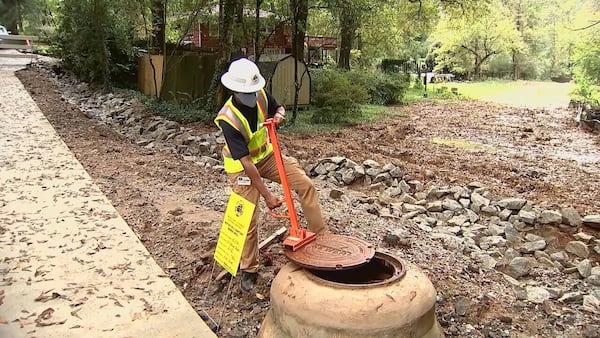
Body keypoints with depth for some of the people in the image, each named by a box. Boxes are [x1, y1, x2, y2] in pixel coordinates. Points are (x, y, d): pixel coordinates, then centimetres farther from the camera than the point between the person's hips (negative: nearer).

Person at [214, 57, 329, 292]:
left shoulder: (261, 95, -15)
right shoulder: (228, 119, -31)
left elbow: (278, 108, 10)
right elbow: (245, 162, -32)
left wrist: (279, 115, -17)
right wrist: (267, 195, -32)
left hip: (266, 154, 5)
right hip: (242, 166, -5)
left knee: (306, 185, -9)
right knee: (249, 218, -4)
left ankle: (321, 236, 3)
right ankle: (249, 270, 16)